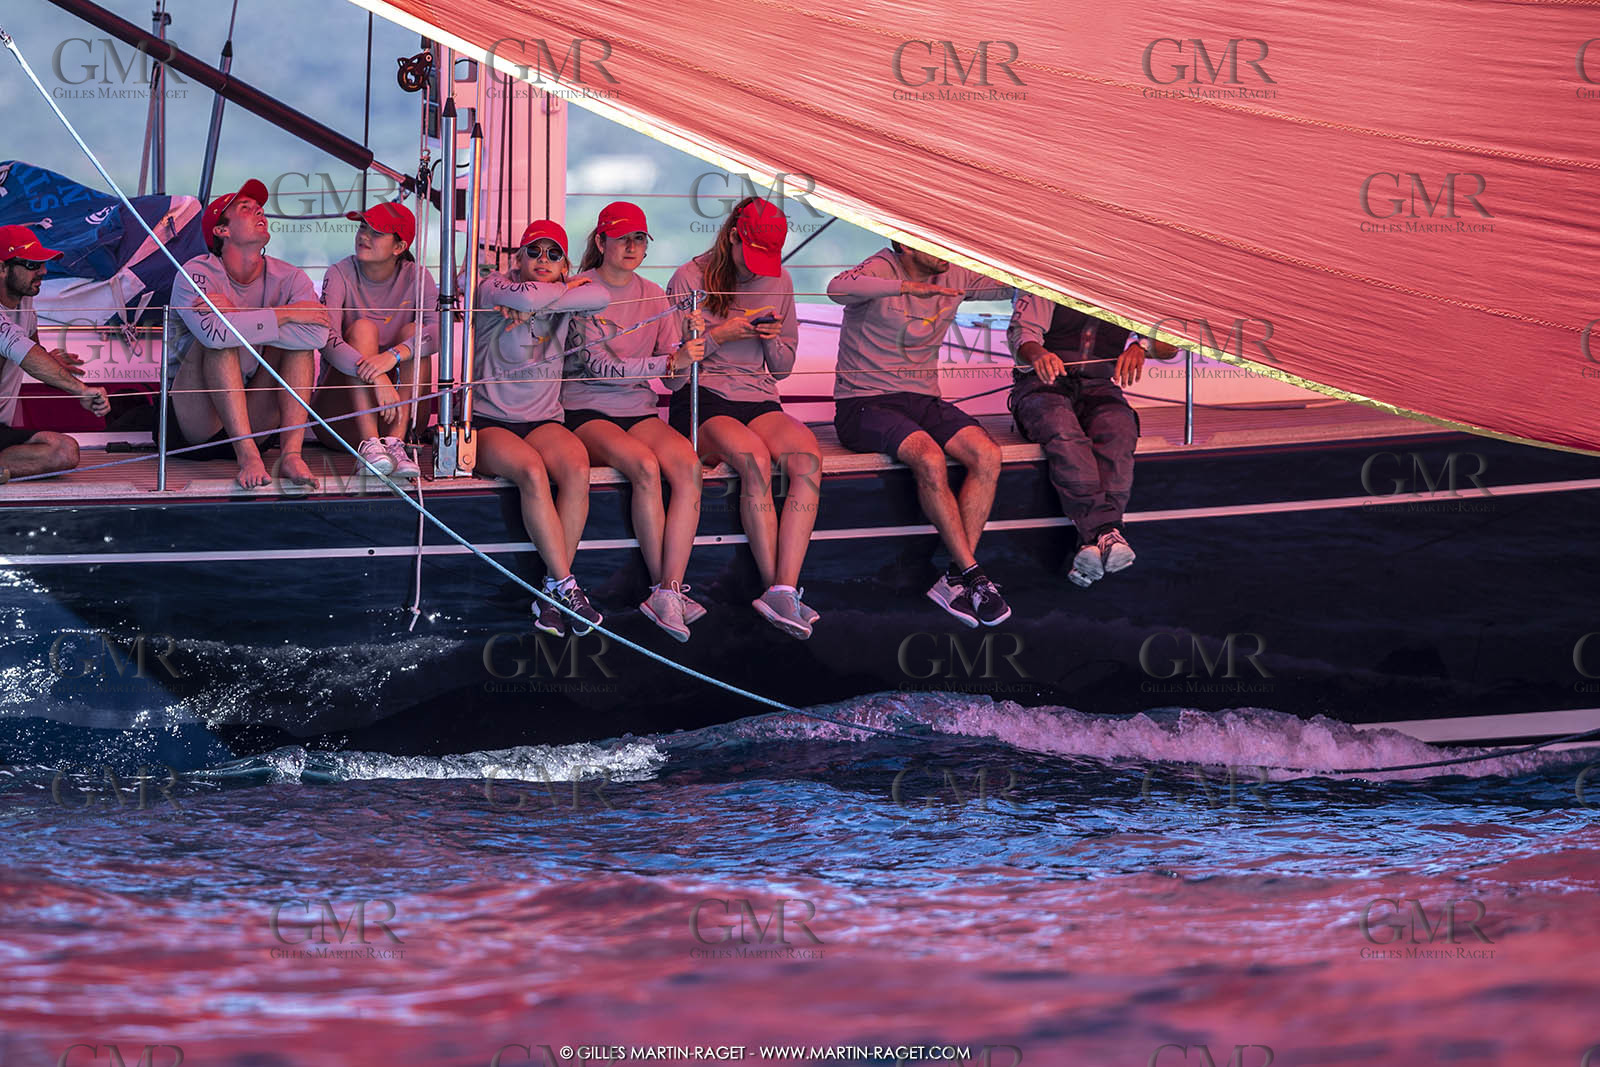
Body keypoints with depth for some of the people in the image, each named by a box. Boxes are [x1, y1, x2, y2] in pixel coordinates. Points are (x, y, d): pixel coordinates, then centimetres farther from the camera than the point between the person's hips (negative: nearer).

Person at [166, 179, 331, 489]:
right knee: (218, 341, -26)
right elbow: (213, 332, -33)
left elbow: (318, 335, -20)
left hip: (255, 416, 4)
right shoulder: (196, 274, -10)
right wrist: (285, 315, -23)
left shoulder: (288, 278, 2)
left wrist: (239, 320, -23)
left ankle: (291, 453, -29)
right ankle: (247, 454, -38)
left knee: (301, 339, -12)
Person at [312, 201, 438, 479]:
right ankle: (368, 443, -40)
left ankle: (395, 441, -33)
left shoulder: (415, 277, 1)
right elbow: (327, 341, -22)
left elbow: (440, 330, -18)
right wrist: (377, 379, -39)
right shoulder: (340, 275, -5)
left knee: (412, 332, -18)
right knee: (363, 327, -22)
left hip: (396, 414, 2)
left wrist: (394, 355, -37)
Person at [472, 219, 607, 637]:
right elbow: (522, 296, -26)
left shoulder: (564, 298, 11)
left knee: (577, 468, -29)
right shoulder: (493, 287, -1)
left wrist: (536, 306, -19)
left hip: (542, 421, 4)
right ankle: (567, 587, -30)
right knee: (531, 470, -34)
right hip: (488, 422, -4)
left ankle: (553, 590, -24)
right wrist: (566, 289, -7)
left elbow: (600, 296, -13)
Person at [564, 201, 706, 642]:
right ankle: (663, 587, -25)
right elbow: (599, 366, -17)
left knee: (687, 464, -27)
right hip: (586, 411, -4)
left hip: (638, 411, 4)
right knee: (645, 465, -33)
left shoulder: (653, 296, 13)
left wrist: (692, 340, -13)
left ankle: (669, 590, -32)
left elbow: (675, 371, 9)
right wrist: (670, 360, -27)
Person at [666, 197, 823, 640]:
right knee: (754, 457, -37)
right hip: (700, 401, -4)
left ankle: (783, 590, -40)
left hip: (758, 399, 4)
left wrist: (773, 338, -2)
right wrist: (719, 335, -12)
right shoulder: (691, 279, 2)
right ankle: (777, 588, -33)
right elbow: (672, 365, 2)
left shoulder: (778, 282, 15)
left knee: (807, 455, -31)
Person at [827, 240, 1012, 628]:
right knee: (929, 458, -33)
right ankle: (973, 574, -22)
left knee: (986, 455, -22)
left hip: (923, 402, 6)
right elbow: (838, 288, -36)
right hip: (865, 404, -6)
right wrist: (907, 286, -44)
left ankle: (955, 580, -19)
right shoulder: (881, 270, -12)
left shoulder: (955, 276, 7)